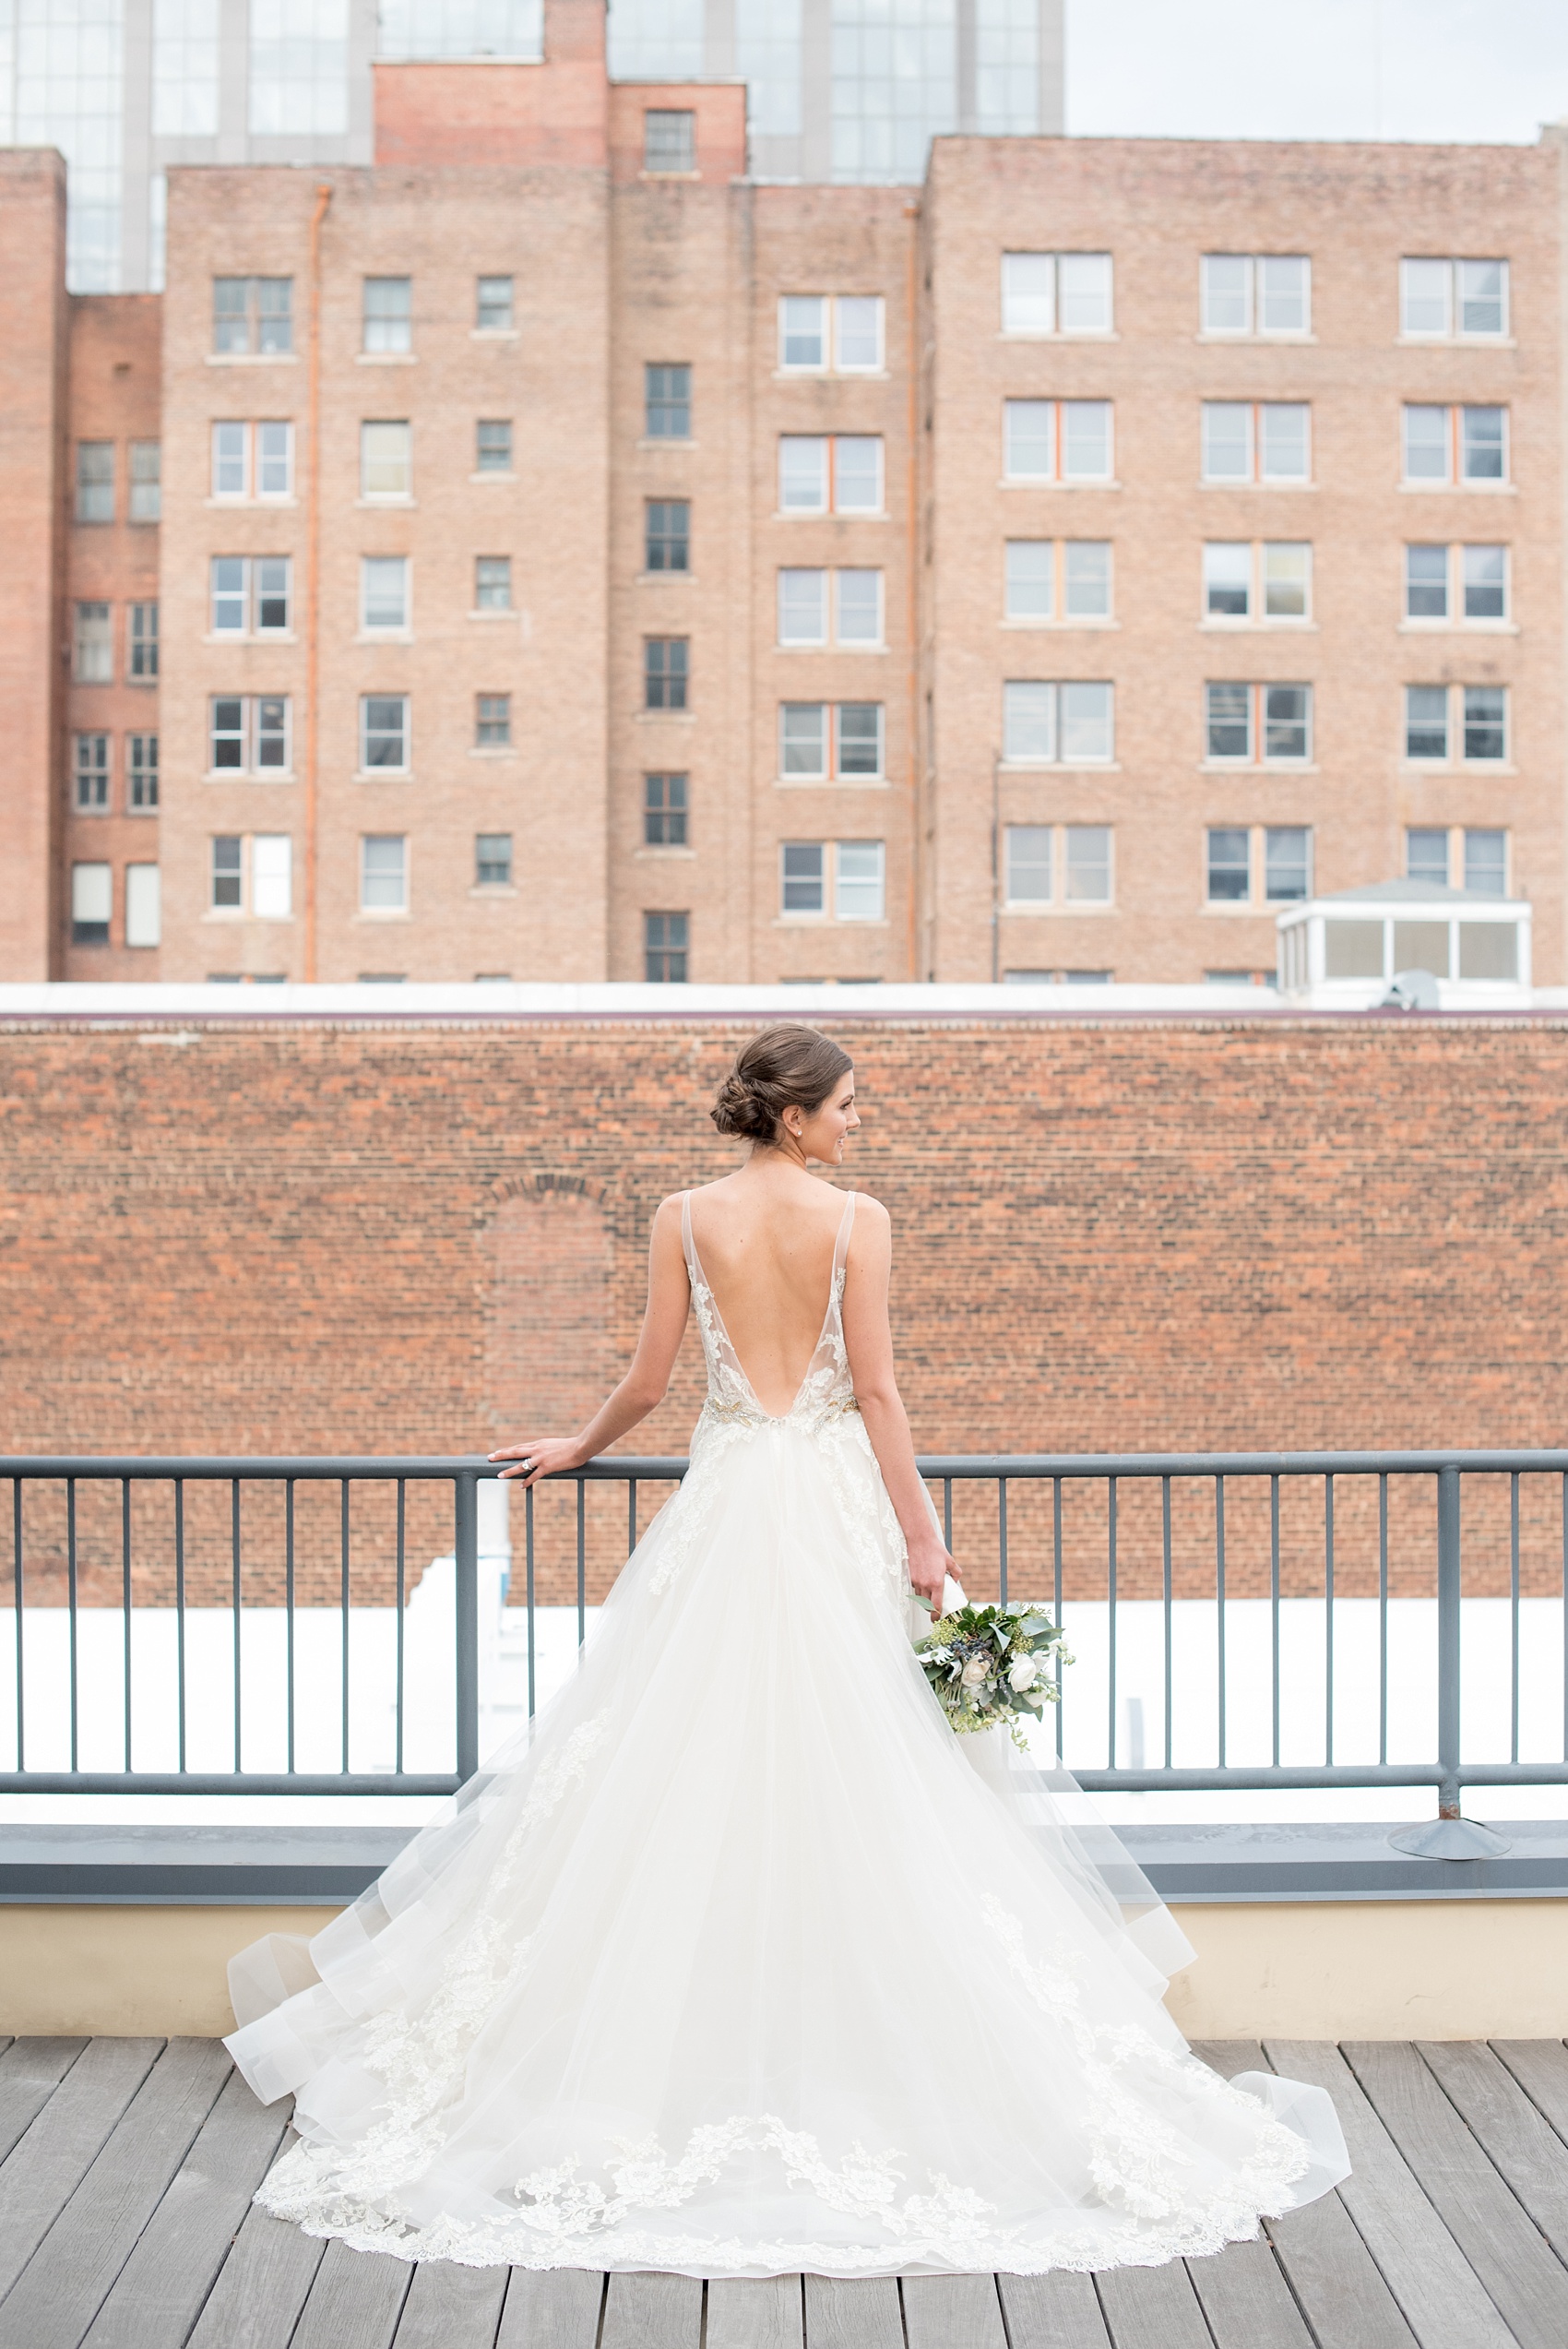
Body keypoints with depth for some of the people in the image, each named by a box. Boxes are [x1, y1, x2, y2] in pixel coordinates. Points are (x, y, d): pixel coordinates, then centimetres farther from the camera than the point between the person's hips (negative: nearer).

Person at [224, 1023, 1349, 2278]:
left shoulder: (685, 1217, 0)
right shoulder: (857, 1219, -7)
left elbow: (649, 1381, 3)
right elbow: (876, 1389, -9)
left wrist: (577, 1448, 21)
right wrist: (923, 1534, -4)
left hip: (725, 1499, 2)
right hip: (836, 1503, -2)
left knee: (694, 1764, 8)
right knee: (859, 1774, 5)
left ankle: (686, 2064, 14)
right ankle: (865, 2053, 11)